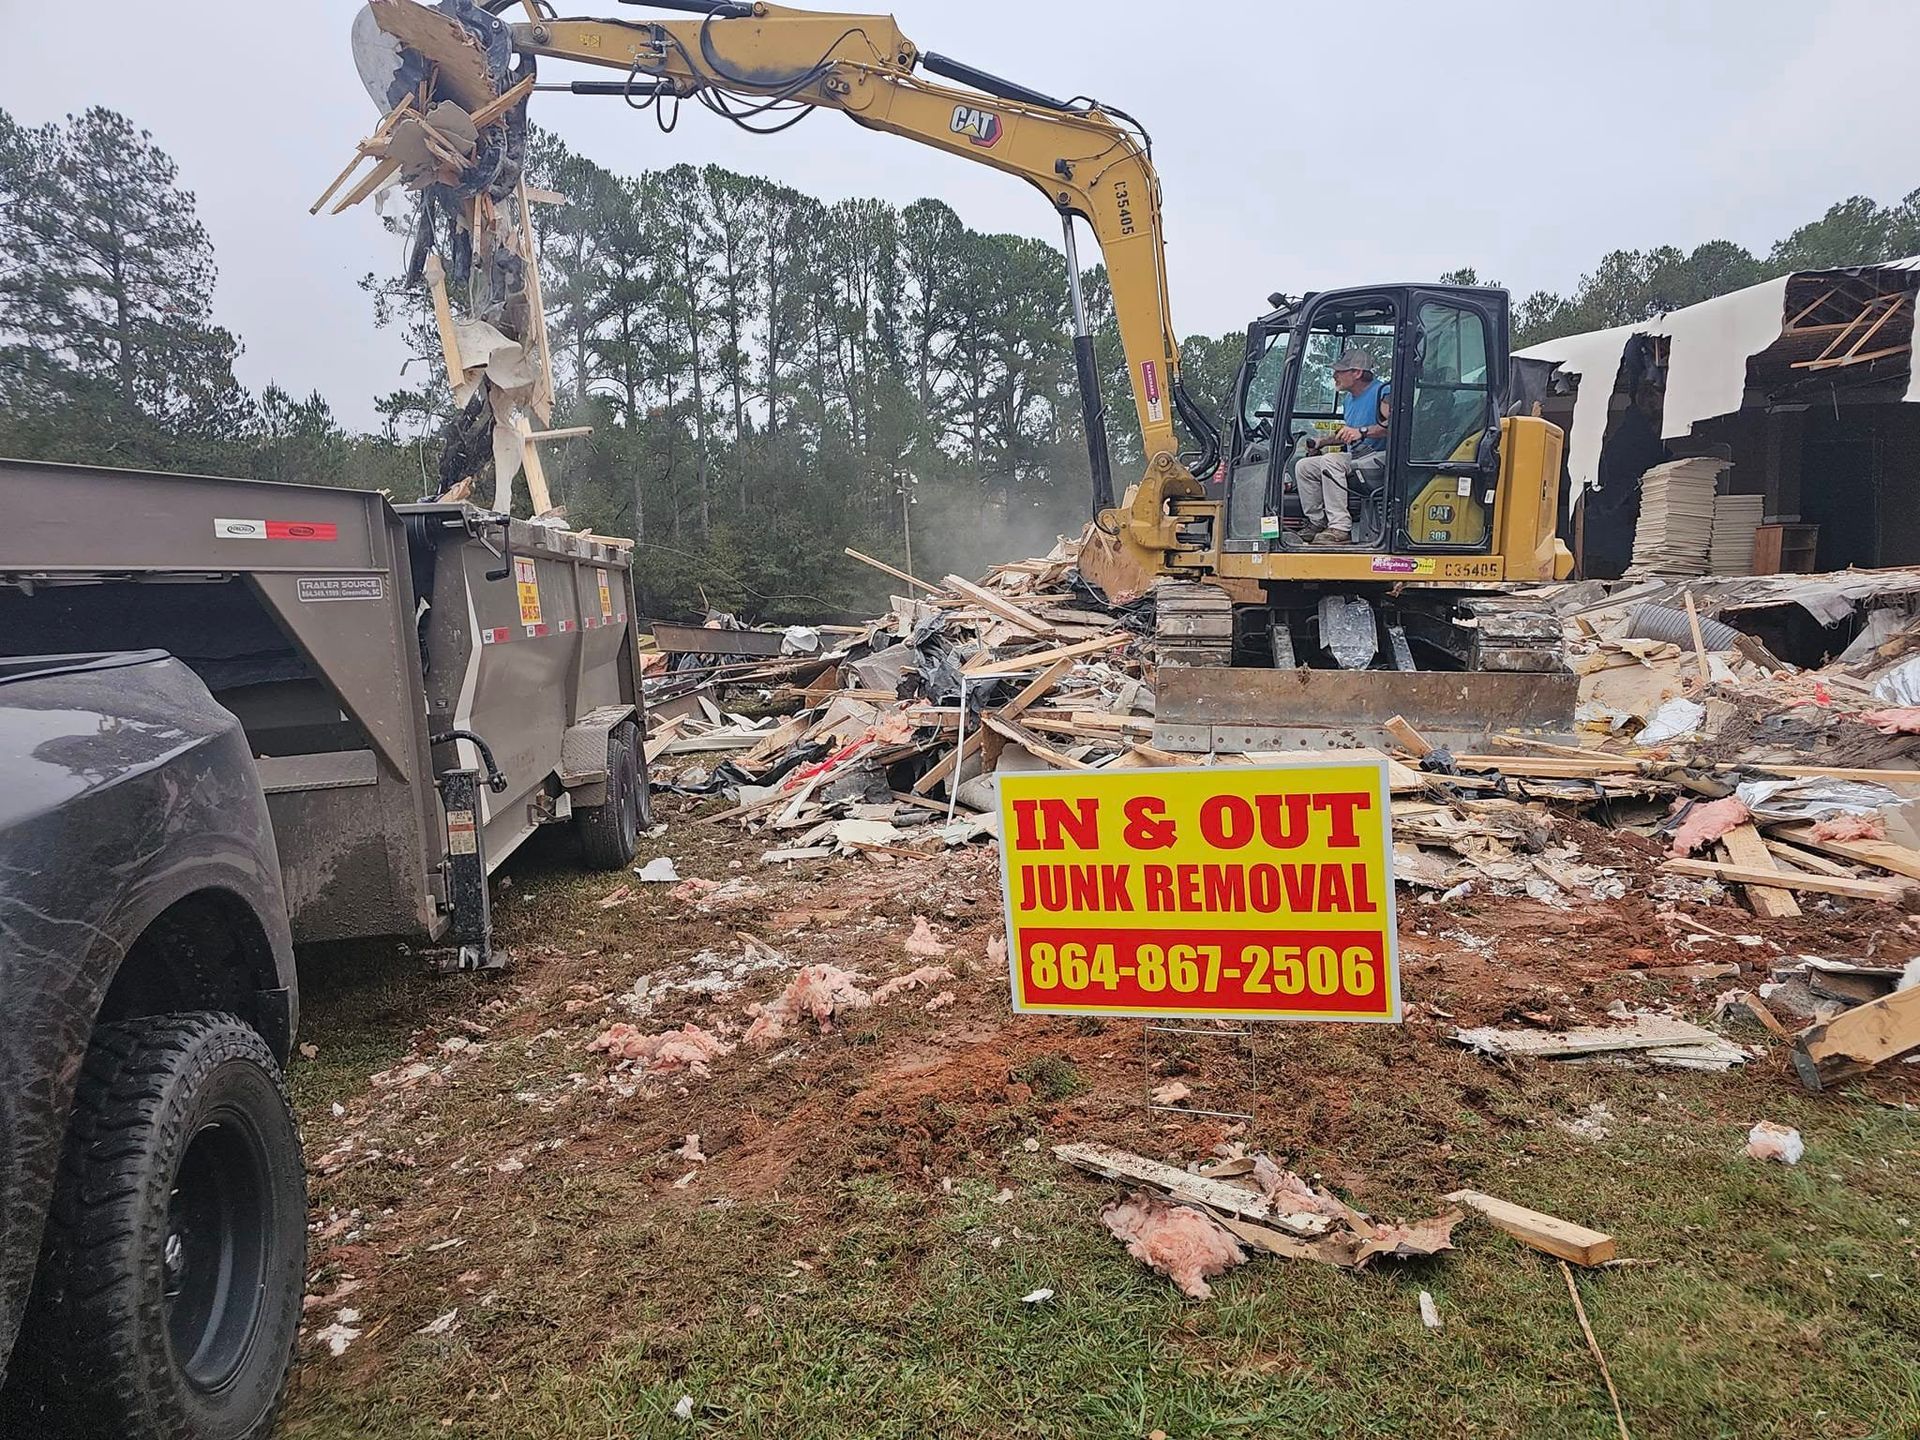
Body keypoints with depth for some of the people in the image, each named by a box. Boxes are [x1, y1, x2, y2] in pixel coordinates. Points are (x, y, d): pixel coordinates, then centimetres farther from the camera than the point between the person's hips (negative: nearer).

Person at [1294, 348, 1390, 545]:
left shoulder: (1382, 392, -11)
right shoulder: (1349, 400, 18)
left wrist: (1362, 432, -35)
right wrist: (1322, 440, 19)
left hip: (1379, 458, -10)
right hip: (1354, 458, 10)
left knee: (1330, 462, -32)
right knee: (1304, 467, 0)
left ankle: (1340, 529, -36)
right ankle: (1317, 523, 1)